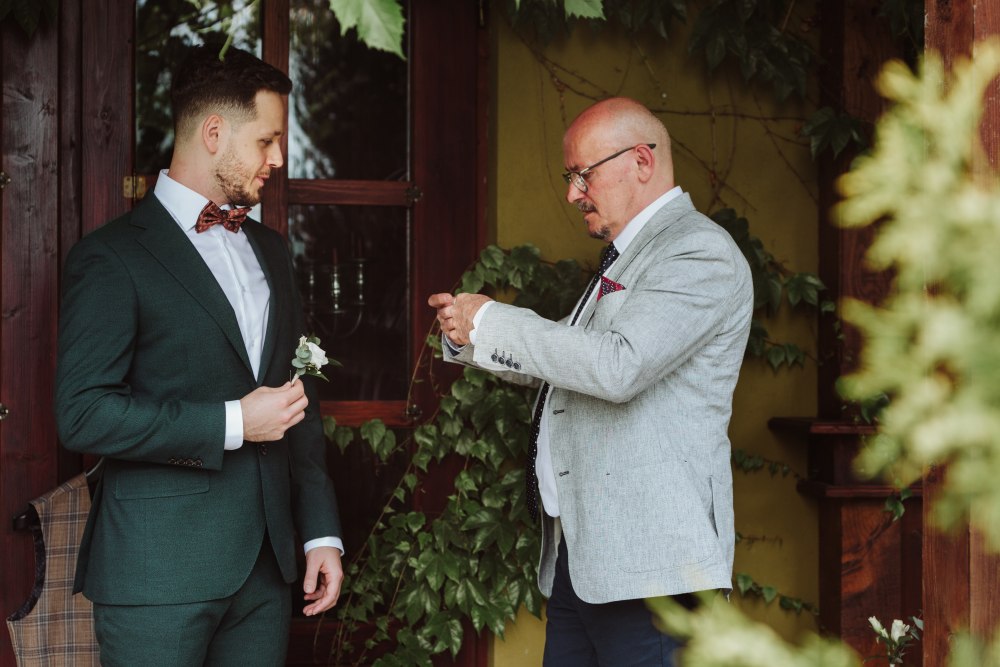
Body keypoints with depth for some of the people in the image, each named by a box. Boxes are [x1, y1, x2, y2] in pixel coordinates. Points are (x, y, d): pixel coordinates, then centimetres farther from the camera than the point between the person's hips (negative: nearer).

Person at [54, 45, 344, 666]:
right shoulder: (113, 256, -6)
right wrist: (231, 423, -15)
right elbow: (84, 413, -14)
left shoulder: (270, 250, 16)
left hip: (266, 567, 6)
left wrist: (321, 531, 13)